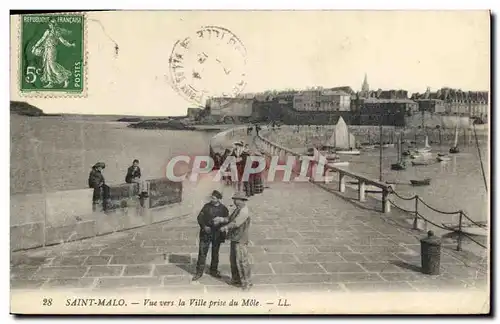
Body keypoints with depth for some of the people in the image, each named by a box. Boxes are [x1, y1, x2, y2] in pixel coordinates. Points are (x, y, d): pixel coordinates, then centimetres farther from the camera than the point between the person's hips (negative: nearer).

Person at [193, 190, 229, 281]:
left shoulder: (224, 209, -2)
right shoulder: (207, 206, -1)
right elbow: (200, 217, -1)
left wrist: (223, 235, -9)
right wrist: (204, 226, -16)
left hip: (217, 234, 1)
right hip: (206, 233, 0)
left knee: (215, 253, 13)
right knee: (202, 253, 0)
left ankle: (213, 271, 29)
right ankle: (199, 272, 12)